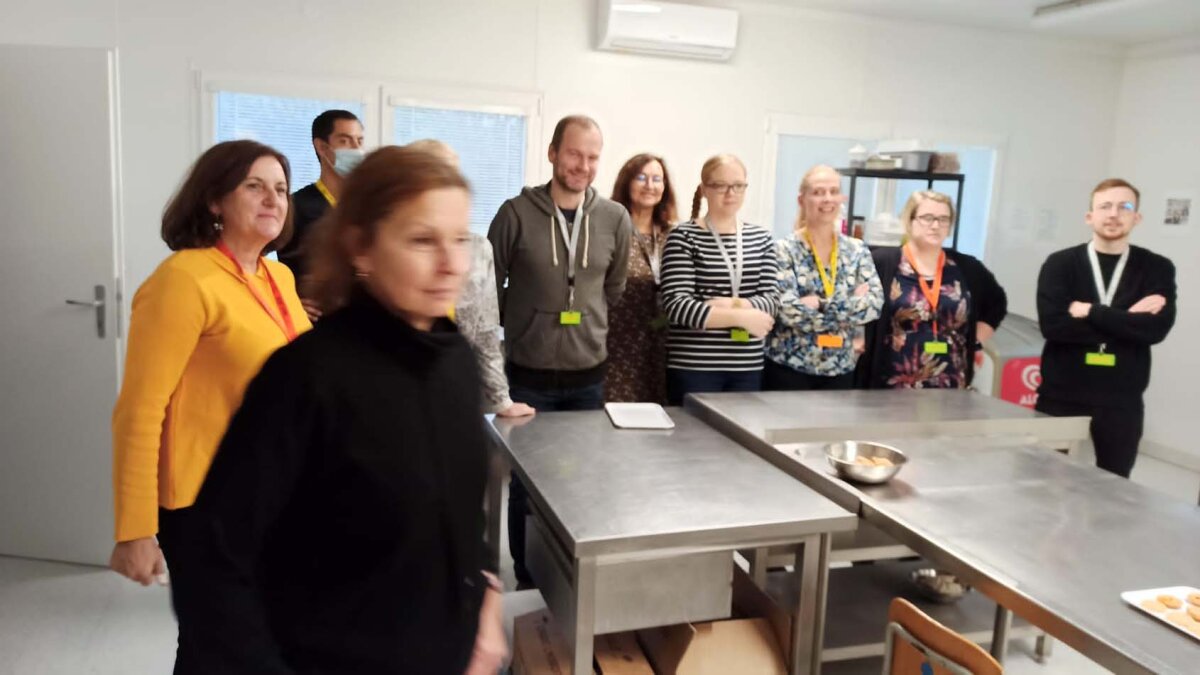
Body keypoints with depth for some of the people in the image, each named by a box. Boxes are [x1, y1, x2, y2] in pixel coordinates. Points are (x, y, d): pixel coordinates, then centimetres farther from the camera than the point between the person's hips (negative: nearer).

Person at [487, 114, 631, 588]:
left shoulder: (615, 218, 0)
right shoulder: (517, 212, -9)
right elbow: (489, 286, 0)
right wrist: (524, 325, 6)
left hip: (588, 375, 3)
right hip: (529, 374, -2)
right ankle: (528, 582, 27)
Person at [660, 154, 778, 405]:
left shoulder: (760, 238, 10)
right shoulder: (683, 237, -5)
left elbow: (771, 299, 2)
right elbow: (675, 305, -14)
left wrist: (735, 305, -16)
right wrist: (740, 317, -17)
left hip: (748, 367, 5)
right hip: (693, 367, -4)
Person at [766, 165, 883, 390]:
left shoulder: (858, 251, 6)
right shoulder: (784, 250, -7)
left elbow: (874, 304, -7)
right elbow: (789, 311, -19)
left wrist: (820, 304, -17)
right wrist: (851, 303, -13)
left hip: (840, 370, 4)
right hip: (789, 368, -4)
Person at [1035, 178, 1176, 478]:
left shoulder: (1157, 269, 4)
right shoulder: (1060, 264, 0)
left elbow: (1157, 328, -12)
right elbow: (1052, 325, -14)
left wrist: (1090, 312, -14)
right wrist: (1127, 321, -12)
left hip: (1121, 401, 1)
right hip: (1061, 394, -1)